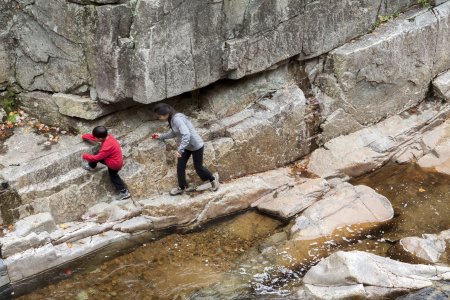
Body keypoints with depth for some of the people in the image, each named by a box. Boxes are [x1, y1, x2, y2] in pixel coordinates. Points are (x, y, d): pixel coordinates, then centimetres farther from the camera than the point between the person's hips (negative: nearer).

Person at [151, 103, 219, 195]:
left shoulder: (177, 119, -30)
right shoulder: (172, 119, -1)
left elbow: (186, 135, -38)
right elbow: (174, 133, 16)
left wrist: (179, 149, -37)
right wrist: (161, 136, 22)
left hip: (196, 146, -8)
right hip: (186, 146, 9)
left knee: (198, 167, 8)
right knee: (180, 166, 7)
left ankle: (213, 178, 34)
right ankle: (182, 187, 24)